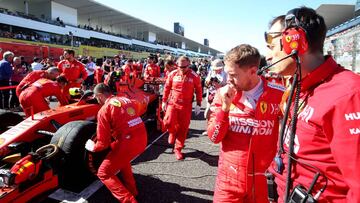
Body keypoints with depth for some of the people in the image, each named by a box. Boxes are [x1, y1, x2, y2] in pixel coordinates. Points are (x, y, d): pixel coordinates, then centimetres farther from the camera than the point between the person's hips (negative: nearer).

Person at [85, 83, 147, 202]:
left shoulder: (104, 109, -4)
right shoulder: (126, 100, 16)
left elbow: (103, 143, -3)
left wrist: (93, 147, 17)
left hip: (128, 143, -7)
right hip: (142, 140, 8)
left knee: (104, 173, 11)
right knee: (122, 159, 36)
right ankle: (131, 190, 39)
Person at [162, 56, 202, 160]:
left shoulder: (194, 76, -4)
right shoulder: (172, 74, -1)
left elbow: (199, 90, 4)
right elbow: (167, 88, 8)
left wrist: (198, 104, 1)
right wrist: (164, 101, 9)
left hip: (186, 106, 0)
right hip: (173, 103, 1)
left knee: (183, 128, 4)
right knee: (168, 122, -16)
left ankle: (178, 149, 21)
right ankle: (173, 132, 21)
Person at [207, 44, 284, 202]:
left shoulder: (279, 96, -12)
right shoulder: (223, 94, -7)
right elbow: (214, 137, -8)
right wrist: (225, 107, -20)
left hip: (263, 179, 0)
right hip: (229, 178, 1)